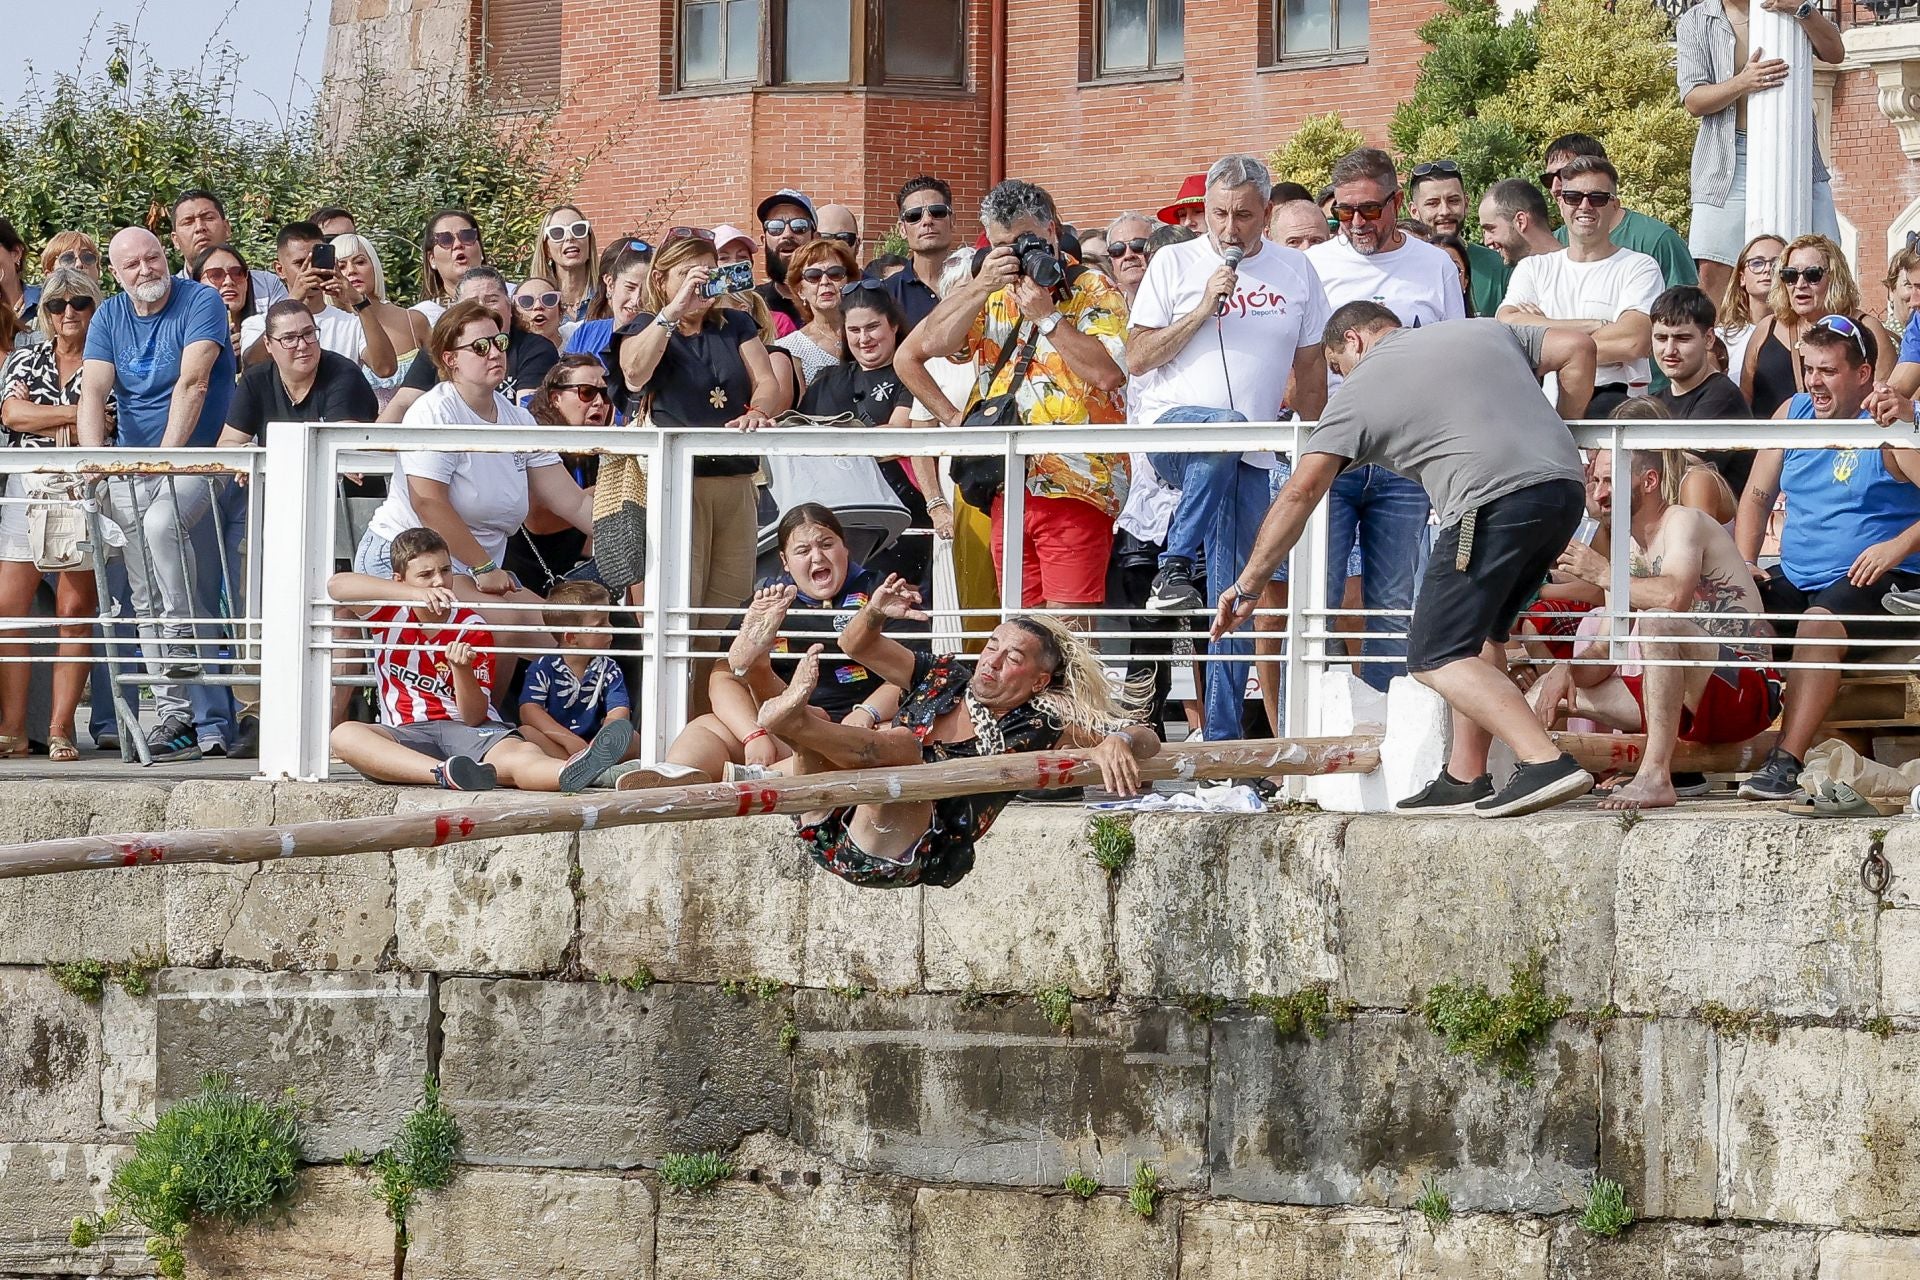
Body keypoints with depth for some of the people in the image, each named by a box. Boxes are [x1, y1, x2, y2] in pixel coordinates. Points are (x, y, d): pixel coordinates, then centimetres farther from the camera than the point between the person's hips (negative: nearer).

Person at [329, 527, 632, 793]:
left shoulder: (473, 630, 1)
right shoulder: (388, 612, 5)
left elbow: (474, 717, -4)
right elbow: (337, 585, -17)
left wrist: (461, 669, -26)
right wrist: (417, 593, -25)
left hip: (467, 730, -1)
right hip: (407, 735, 1)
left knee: (522, 753, -36)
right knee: (344, 736, -35)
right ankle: (447, 774, -57)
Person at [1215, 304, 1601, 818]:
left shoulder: (1360, 390, 13)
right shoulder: (1484, 331, 28)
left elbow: (1301, 491, 8)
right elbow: (1578, 348, 20)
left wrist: (1249, 583, 13)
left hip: (1494, 501, -7)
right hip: (1565, 487, 7)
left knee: (1436, 659, -3)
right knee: (1479, 633, 22)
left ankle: (1546, 762, -18)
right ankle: (1464, 778, 17)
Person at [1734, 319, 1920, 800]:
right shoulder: (1794, 412, 15)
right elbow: (1757, 495, 20)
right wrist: (1744, 563, 5)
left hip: (1880, 584, -6)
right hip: (1794, 579, 7)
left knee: (1819, 624, -36)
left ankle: (1785, 765, -42)